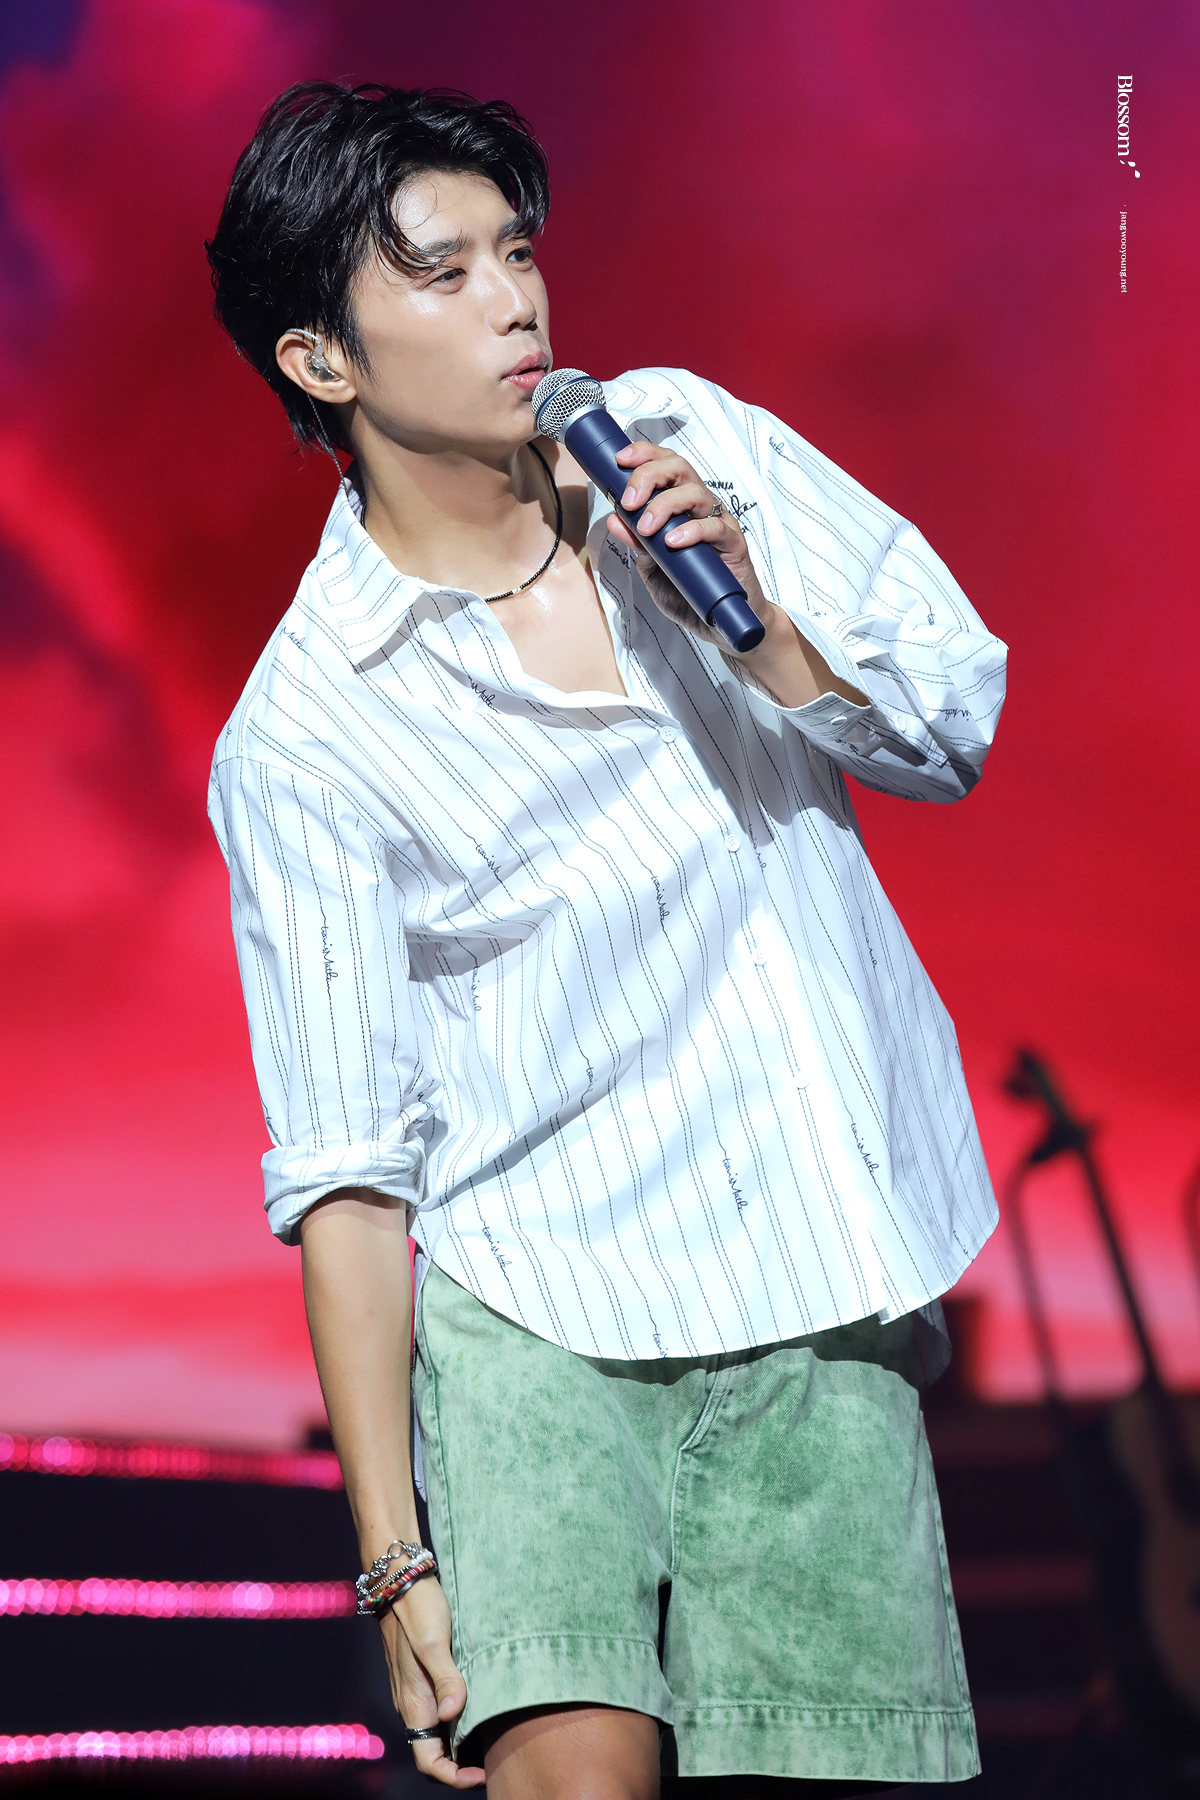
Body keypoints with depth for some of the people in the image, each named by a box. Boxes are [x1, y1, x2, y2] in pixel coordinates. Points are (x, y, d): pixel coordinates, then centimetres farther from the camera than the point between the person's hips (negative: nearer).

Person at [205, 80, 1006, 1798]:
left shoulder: (686, 440, 5)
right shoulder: (301, 737, -6)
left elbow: (954, 726, 8)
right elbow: (343, 1170, -6)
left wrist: (756, 618, -12)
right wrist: (396, 1554, -10)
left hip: (823, 1312, 3)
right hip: (541, 1313, -3)